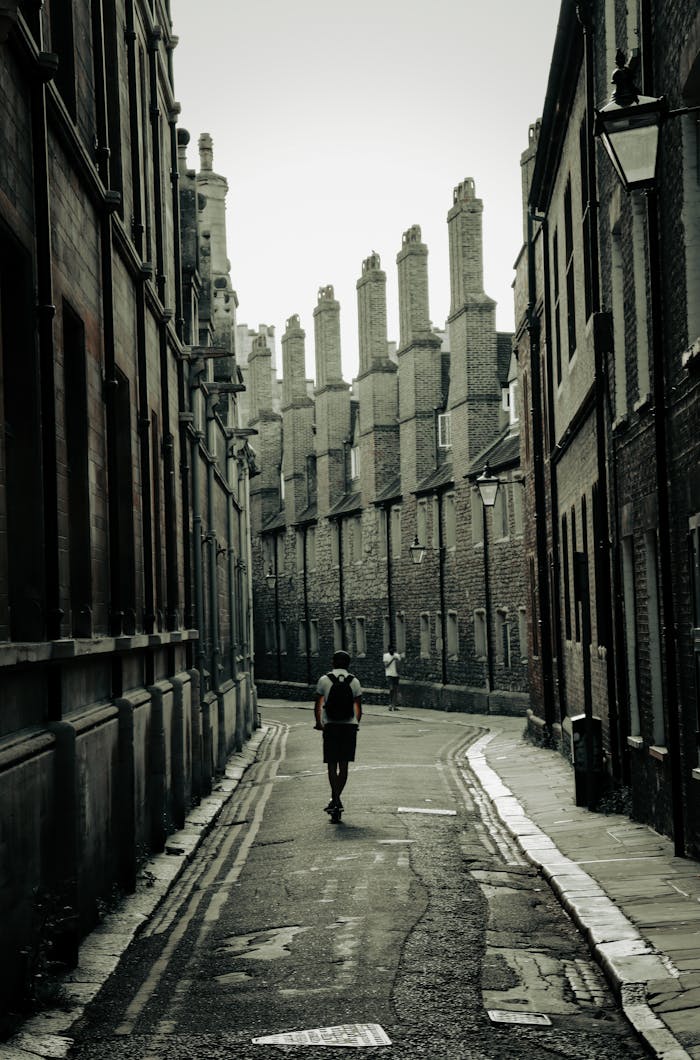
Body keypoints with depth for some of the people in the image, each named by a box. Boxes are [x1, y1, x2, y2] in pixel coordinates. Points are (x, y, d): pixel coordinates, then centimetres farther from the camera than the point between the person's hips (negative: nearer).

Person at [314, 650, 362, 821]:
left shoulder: (324, 680, 2)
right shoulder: (354, 681, 5)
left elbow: (317, 705, 5)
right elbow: (358, 707, 8)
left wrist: (319, 723, 18)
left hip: (331, 725, -1)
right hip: (350, 725, 1)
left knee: (332, 765, 0)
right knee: (344, 765, 10)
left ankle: (335, 800, -15)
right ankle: (335, 799, 16)